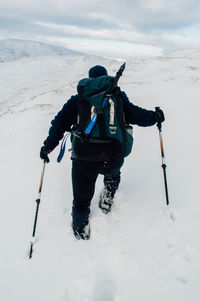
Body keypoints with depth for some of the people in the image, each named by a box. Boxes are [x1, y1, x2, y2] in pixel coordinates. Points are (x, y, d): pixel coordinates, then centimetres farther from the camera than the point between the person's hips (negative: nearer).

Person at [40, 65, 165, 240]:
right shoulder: (118, 96, 11)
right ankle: (107, 199, 49)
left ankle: (80, 227, 31)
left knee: (82, 197, 17)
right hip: (114, 156, 1)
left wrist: (48, 146, 14)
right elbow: (134, 114, 5)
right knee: (112, 175, 37)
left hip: (84, 157, 0)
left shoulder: (78, 99, 13)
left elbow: (60, 122, 9)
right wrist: (155, 117, 22)